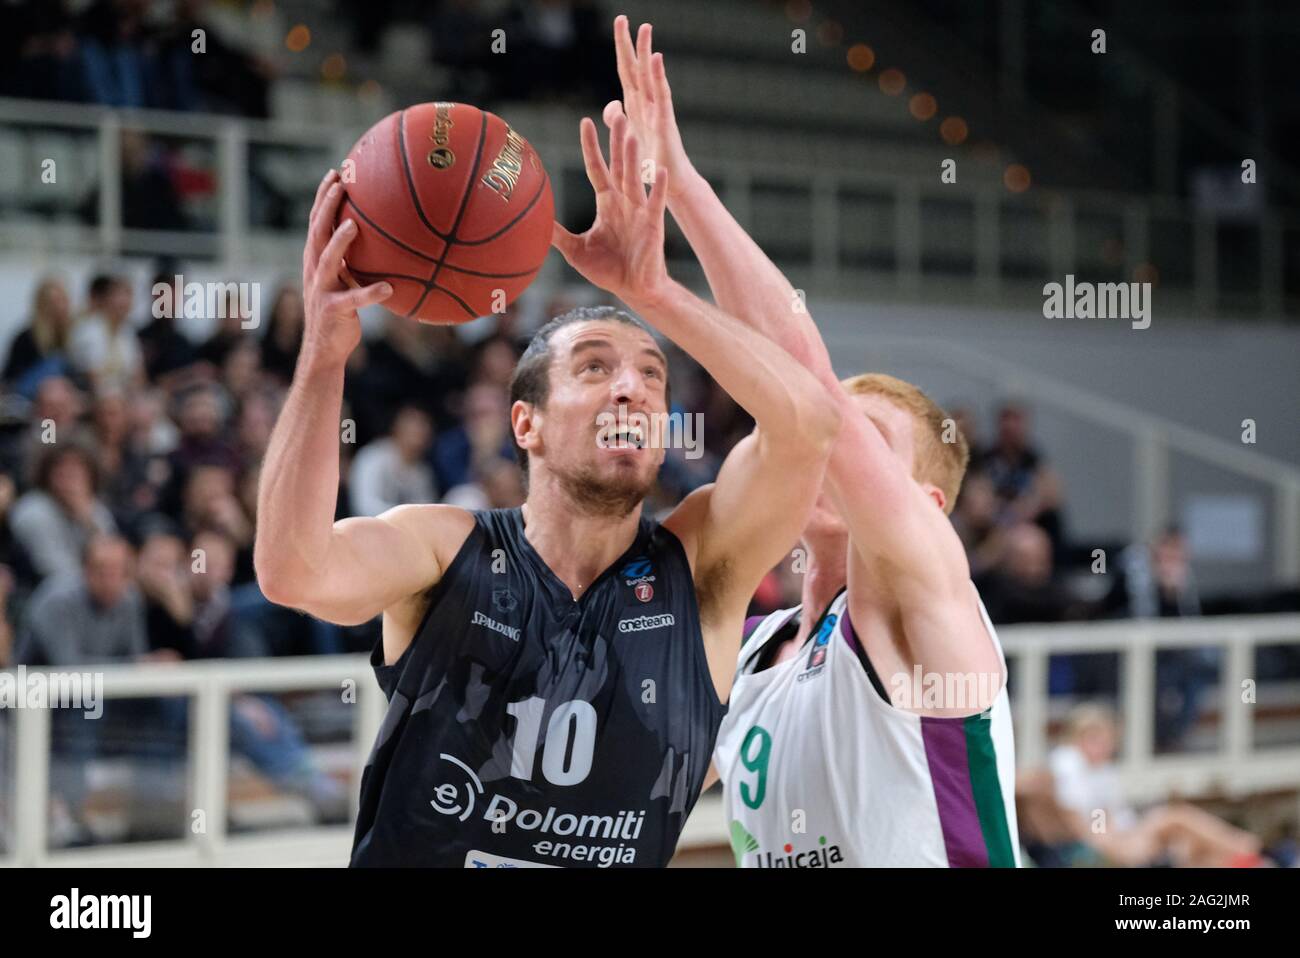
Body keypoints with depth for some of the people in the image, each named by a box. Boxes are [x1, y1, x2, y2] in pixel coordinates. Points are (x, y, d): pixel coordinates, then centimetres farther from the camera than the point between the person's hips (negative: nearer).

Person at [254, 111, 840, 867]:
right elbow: (294, 569, -21)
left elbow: (807, 420, -15)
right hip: (407, 852, -1)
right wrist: (324, 351, -27)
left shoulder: (698, 565, -1)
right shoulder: (443, 549, -2)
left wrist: (654, 292, -20)